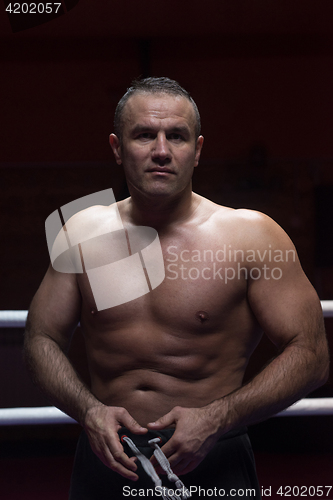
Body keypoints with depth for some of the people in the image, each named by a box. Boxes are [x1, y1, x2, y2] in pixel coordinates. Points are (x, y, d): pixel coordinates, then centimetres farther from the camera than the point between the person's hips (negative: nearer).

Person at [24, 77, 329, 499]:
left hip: (211, 466, -2)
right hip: (107, 457, 2)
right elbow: (42, 340, 9)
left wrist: (215, 420, -17)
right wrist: (88, 411, -10)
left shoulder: (251, 235, -6)